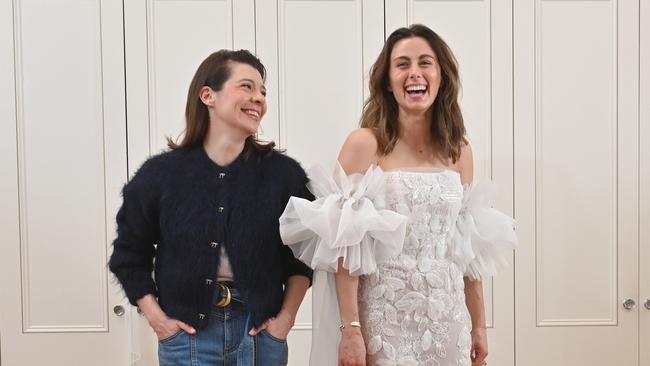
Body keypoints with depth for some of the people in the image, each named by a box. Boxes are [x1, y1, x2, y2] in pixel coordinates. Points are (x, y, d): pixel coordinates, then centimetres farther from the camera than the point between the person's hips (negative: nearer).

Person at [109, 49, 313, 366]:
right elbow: (129, 255, 6)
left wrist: (286, 316, -1)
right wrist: (156, 318, -1)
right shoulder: (161, 173, -3)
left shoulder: (283, 173, -3)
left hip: (259, 333, 1)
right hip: (187, 336, 0)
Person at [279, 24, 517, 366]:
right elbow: (345, 247, -12)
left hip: (448, 322, 4)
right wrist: (350, 329, -16)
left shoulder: (460, 150, 6)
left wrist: (478, 324, 10)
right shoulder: (364, 144, -8)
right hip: (385, 321, -4)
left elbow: (469, 247, 9)